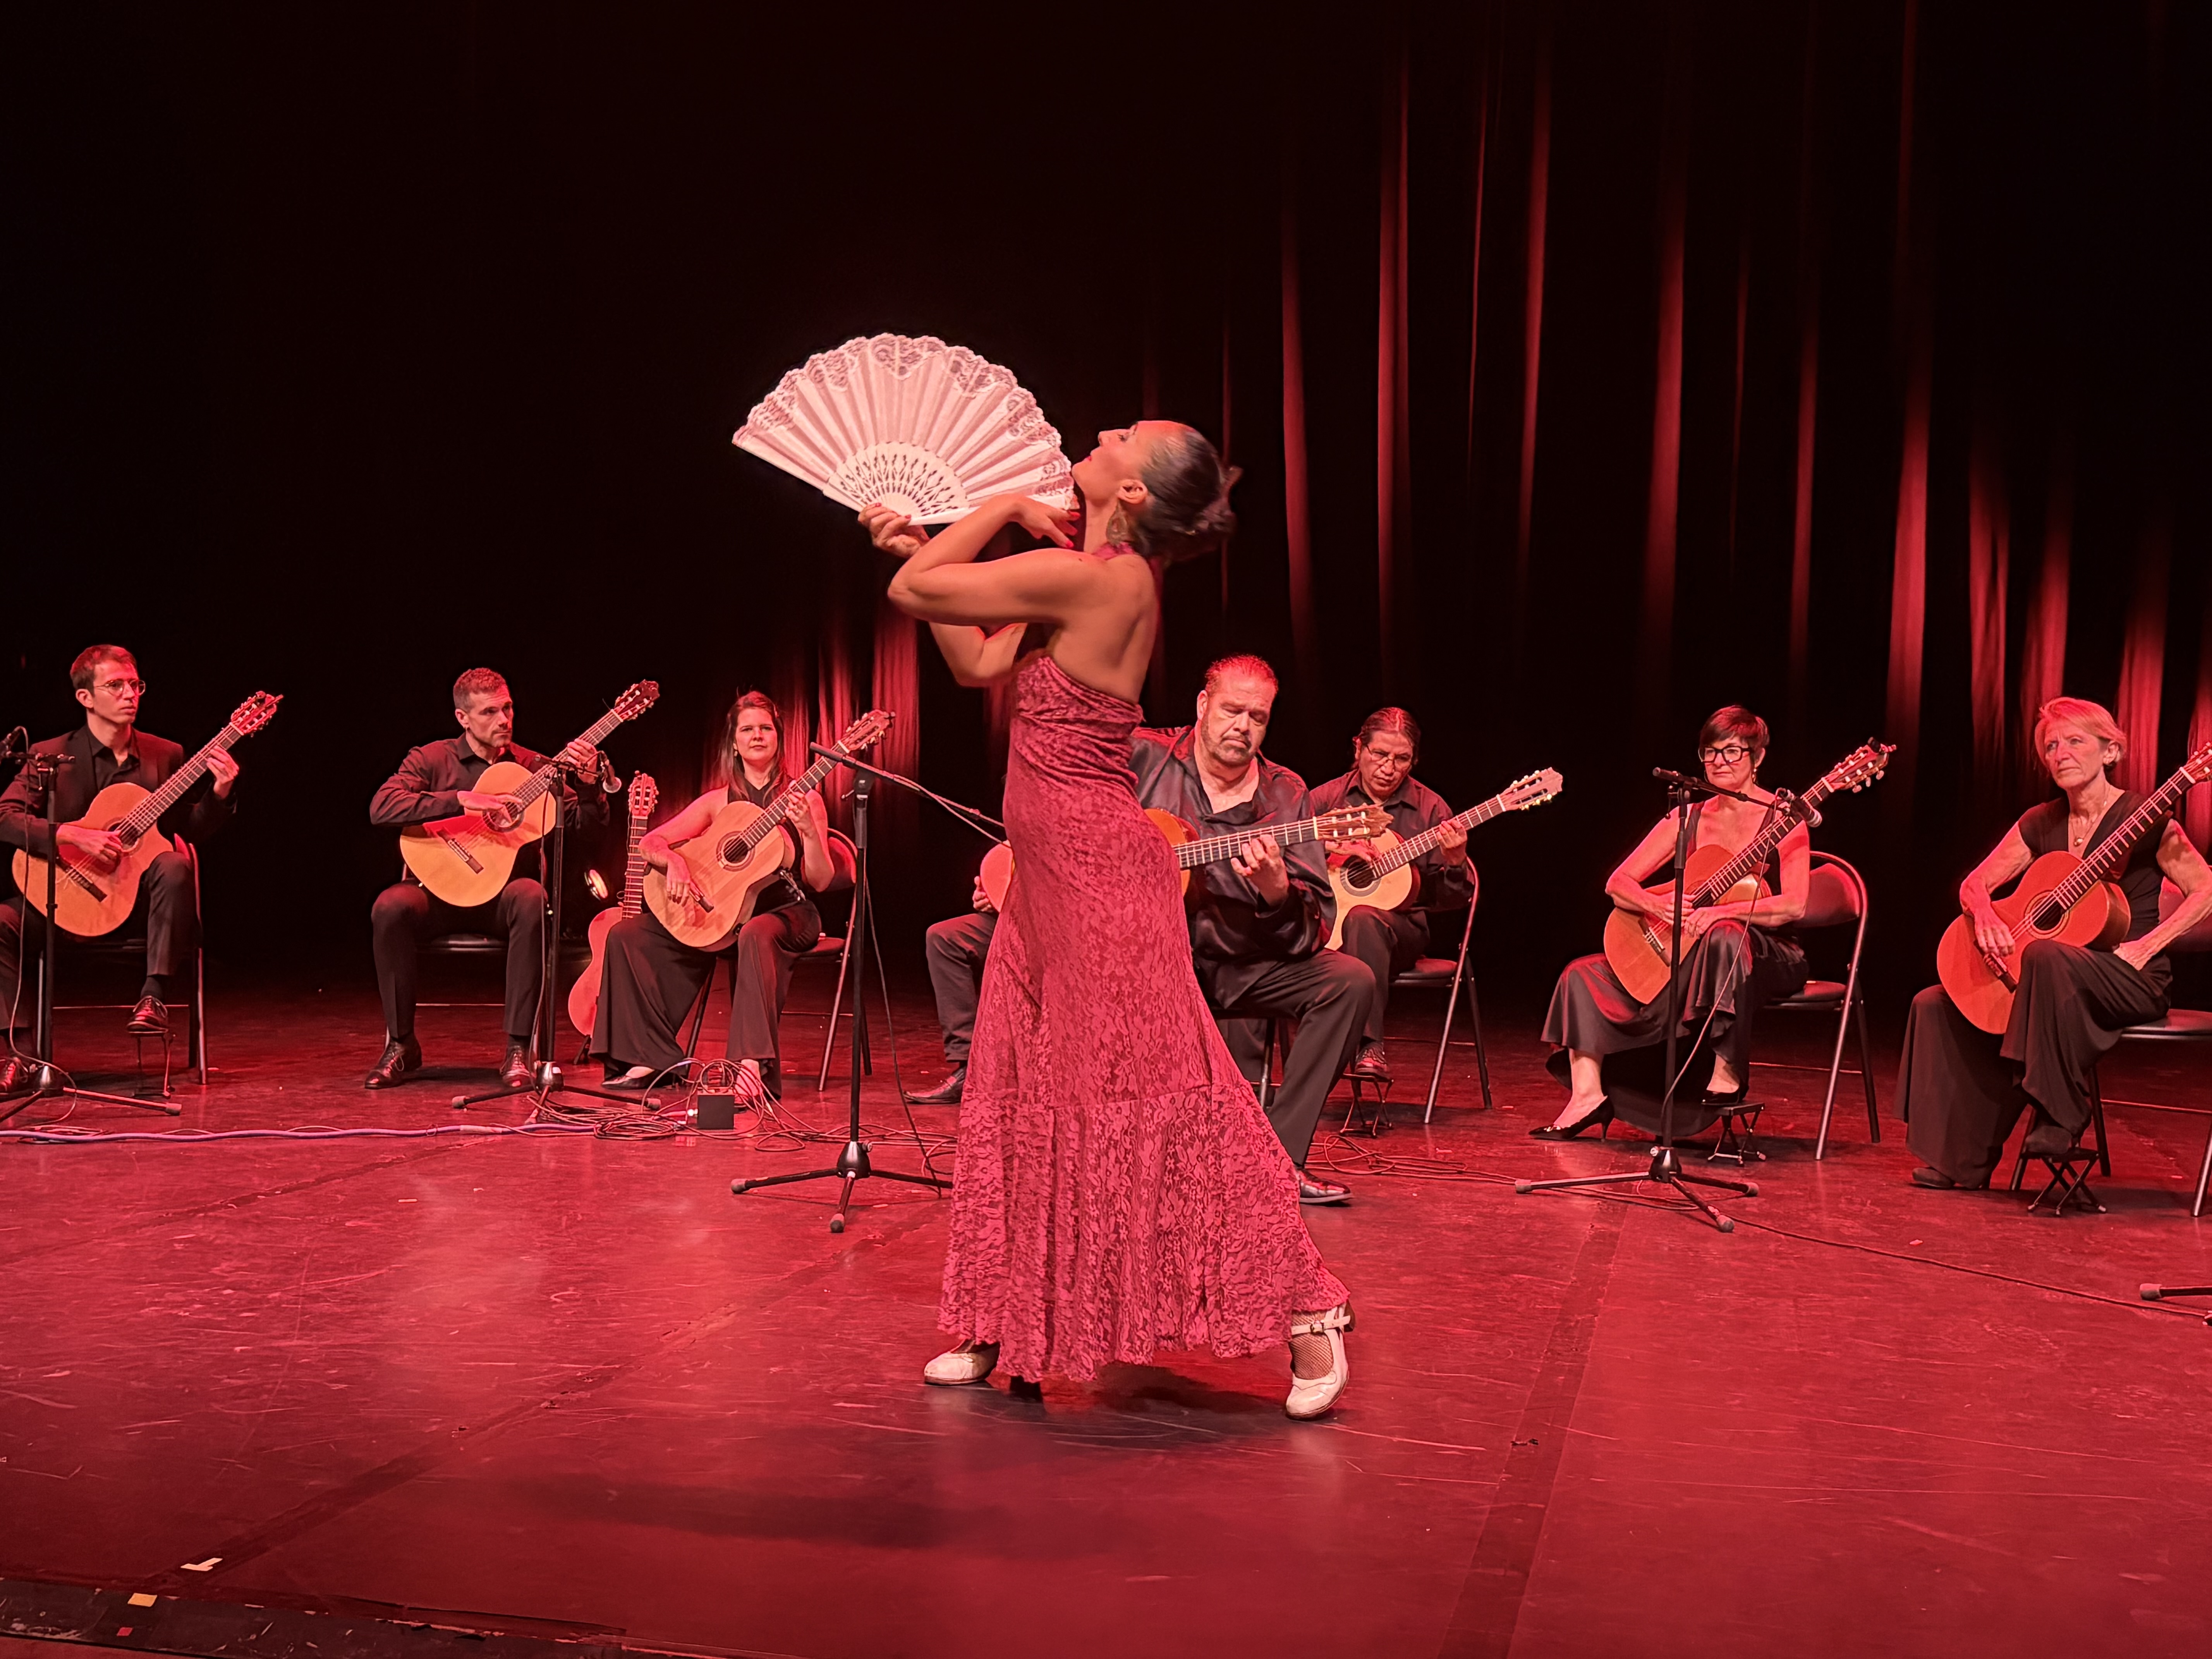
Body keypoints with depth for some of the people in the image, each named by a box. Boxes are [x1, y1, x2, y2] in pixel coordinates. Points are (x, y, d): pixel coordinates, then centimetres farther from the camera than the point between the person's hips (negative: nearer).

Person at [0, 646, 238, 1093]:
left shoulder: (166, 755, 7)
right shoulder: (50, 756, 1)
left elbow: (193, 831, 6)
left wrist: (219, 793, -14)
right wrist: (72, 836, -25)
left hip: (137, 888, 0)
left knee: (175, 864, -32)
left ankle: (155, 997, -26)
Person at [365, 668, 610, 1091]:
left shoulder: (532, 767, 8)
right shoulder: (431, 759, 2)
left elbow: (588, 820, 1)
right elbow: (381, 807, -15)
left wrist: (590, 780, -20)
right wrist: (462, 799, -24)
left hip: (501, 894, 1)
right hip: (439, 890, 0)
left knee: (531, 898, -34)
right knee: (390, 907, -32)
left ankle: (517, 1050, -29)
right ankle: (401, 1046, -14)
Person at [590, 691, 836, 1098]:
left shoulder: (803, 800, 1)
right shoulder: (719, 801, 9)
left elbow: (821, 882, -7)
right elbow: (650, 843, 5)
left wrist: (809, 831, -25)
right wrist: (674, 861, -18)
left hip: (787, 915, -4)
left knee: (756, 935, -42)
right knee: (627, 934, -13)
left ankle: (753, 1064, -49)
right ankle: (653, 1058, -10)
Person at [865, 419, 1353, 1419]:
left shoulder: (1094, 579, -19)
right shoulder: (1101, 578, 10)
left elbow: (914, 592, -15)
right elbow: (981, 666, 14)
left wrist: (1008, 506, -2)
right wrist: (916, 545, 15)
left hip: (1097, 873, -10)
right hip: (1052, 878, 10)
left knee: (1153, 1098, -4)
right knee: (1021, 1095, 13)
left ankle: (1305, 1310, 5)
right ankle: (1006, 1328, 23)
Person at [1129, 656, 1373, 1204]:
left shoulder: (1285, 795, 4)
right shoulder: (1142, 758, -2)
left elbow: (1316, 925, -2)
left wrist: (1276, 891, -26)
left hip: (1243, 965, 4)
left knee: (1350, 982, -17)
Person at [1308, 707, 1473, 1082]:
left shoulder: (1429, 809, 7)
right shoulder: (1326, 799, 9)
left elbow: (1453, 901, 6)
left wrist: (1455, 862, -15)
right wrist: (1334, 849, -13)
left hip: (1401, 924, -1)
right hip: (1328, 923, 1)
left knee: (1363, 919, -36)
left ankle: (1369, 1048, -39)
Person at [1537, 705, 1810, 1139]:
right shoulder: (1689, 818, 7)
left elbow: (1794, 906, -20)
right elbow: (1618, 883, 3)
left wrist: (1720, 912, -32)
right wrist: (1659, 905, -19)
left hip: (1766, 958, -5)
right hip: (1685, 958, 6)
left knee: (1724, 936, -41)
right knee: (1585, 975, -7)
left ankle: (1729, 1074, -29)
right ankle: (1588, 1095, -16)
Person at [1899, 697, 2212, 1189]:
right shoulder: (2042, 823, 9)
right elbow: (1975, 884, 10)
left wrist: (2145, 947, -21)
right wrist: (1986, 917, -13)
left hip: (2132, 981, -7)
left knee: (2045, 956, -39)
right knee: (1936, 1006, -6)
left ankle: (2062, 1117, -27)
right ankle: (1963, 1159, 0)